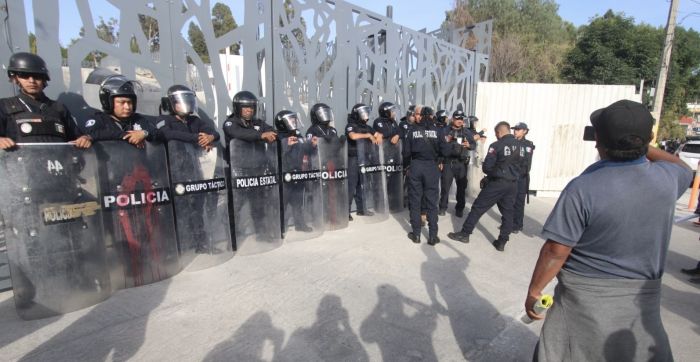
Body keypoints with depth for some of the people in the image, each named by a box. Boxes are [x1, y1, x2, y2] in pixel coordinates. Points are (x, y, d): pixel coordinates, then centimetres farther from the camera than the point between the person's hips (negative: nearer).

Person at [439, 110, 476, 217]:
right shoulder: (446, 131, 4)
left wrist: (468, 145, -14)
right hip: (448, 161, -1)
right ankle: (443, 207, 14)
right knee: (445, 185, 2)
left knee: (461, 186, 6)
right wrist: (445, 141, -16)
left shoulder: (467, 132, 7)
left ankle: (460, 208, 18)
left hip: (461, 162, 1)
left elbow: (474, 144, 7)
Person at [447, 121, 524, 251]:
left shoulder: (497, 145, -12)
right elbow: (521, 165, 14)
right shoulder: (520, 146, 8)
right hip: (512, 184, 6)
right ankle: (502, 242, 16)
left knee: (478, 207, 3)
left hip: (497, 183, -6)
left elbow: (486, 167, -13)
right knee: (507, 212, 12)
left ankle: (464, 233, 10)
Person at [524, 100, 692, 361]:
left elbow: (556, 251, -19)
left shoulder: (583, 189, -23)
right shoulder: (666, 178, -7)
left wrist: (534, 290, -7)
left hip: (585, 295, -4)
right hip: (642, 296, 4)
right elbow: (683, 168, 21)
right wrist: (642, 145, 19)